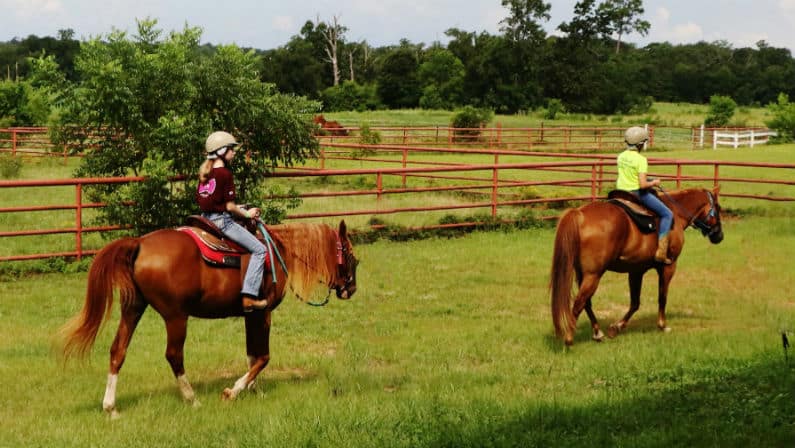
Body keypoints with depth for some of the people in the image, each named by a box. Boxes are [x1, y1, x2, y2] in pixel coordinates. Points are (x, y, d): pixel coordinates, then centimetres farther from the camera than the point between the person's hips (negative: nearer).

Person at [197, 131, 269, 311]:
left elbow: (200, 199, 15)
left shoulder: (204, 173, 10)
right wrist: (246, 213, 0)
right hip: (222, 221, -9)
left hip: (206, 219, 9)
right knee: (259, 250, -7)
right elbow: (229, 205, -16)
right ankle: (249, 296, -17)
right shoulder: (225, 173, -15)